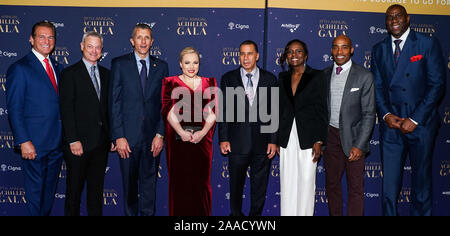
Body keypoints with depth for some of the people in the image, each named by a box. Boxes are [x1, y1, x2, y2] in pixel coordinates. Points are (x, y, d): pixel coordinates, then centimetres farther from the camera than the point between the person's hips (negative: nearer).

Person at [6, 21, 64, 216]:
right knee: (35, 192, 6)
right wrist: (23, 141, -16)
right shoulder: (19, 69, -7)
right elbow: (14, 109, -10)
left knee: (50, 190, 17)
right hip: (34, 145, -6)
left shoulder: (58, 68, 13)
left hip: (57, 143, 6)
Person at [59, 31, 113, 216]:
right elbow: (66, 109, -9)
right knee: (75, 187, 8)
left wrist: (112, 136, 4)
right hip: (79, 142, -4)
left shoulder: (106, 74, 12)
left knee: (97, 187, 14)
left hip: (101, 142, 5)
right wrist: (73, 141, -15)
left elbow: (109, 107, 11)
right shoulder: (70, 74, -4)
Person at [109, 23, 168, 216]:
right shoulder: (119, 64, 2)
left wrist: (160, 134, -3)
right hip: (128, 135, -1)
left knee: (149, 182, 9)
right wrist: (118, 136, -8)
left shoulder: (161, 66, 7)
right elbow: (114, 102, -2)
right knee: (129, 183, 10)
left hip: (153, 136, 1)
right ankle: (130, 213, 28)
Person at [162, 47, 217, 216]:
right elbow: (170, 112, -3)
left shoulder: (209, 83, 12)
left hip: (203, 140, 2)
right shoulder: (171, 83, 7)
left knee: (202, 181, 5)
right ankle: (179, 214, 17)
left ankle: (202, 213, 19)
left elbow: (213, 112, 3)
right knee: (179, 181, 3)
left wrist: (203, 132, -11)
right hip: (178, 140, -1)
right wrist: (182, 132, -15)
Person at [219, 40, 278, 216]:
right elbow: (223, 110, 2)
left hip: (262, 142, 1)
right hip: (237, 141, 0)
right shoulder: (228, 78, 4)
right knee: (236, 184, 12)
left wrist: (273, 140, -1)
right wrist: (223, 139, -4)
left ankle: (256, 214, 29)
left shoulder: (269, 79, 5)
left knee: (260, 185, 11)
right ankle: (236, 213, 32)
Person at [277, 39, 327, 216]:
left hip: (307, 139, -4)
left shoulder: (316, 77, -3)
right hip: (286, 139, 4)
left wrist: (319, 141, -11)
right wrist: (276, 139, 9)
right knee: (287, 183, 9)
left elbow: (321, 111, -5)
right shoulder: (282, 78, 9)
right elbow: (279, 109, 11)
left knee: (306, 182, 4)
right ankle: (287, 213, 21)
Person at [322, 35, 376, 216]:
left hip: (353, 137, -4)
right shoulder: (324, 75, 6)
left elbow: (369, 114, -8)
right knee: (331, 184, 14)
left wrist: (359, 145, -15)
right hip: (330, 136, 4)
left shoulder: (364, 76, -6)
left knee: (355, 188, 3)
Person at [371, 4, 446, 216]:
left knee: (421, 179, 9)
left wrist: (415, 119, -12)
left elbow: (437, 85, -6)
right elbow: (378, 87, 10)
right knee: (389, 181, 5)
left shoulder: (428, 44, 0)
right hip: (390, 125, 3)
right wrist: (386, 115, -6)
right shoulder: (379, 50, 10)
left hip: (421, 124, -2)